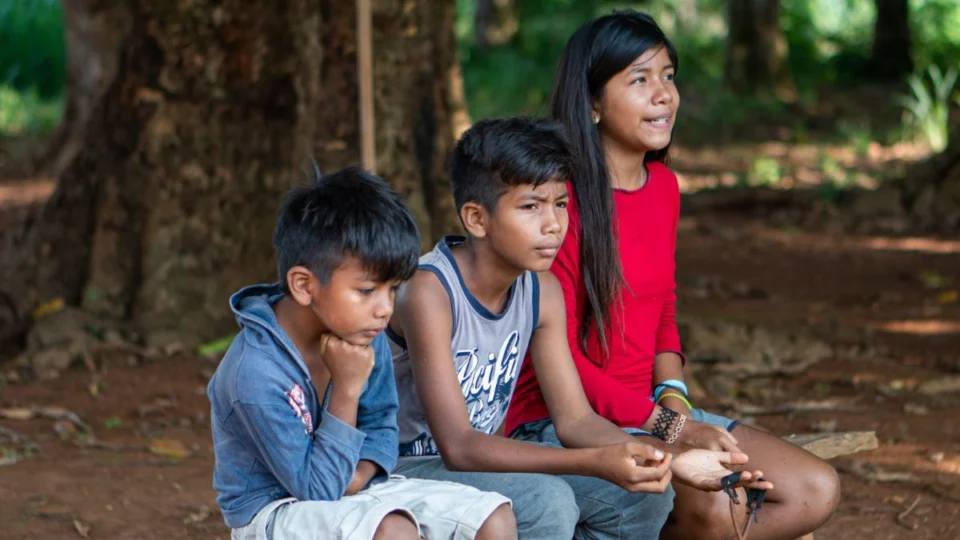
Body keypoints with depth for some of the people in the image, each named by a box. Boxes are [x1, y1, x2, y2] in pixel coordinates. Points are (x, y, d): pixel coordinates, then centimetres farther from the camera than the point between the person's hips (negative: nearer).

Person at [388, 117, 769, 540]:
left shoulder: (542, 290, -2)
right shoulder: (430, 291, -26)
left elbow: (575, 418, 1)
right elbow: (457, 446, -30)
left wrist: (675, 462, -17)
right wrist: (597, 462, -38)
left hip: (480, 457, 8)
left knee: (641, 496, -5)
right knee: (547, 501, -31)